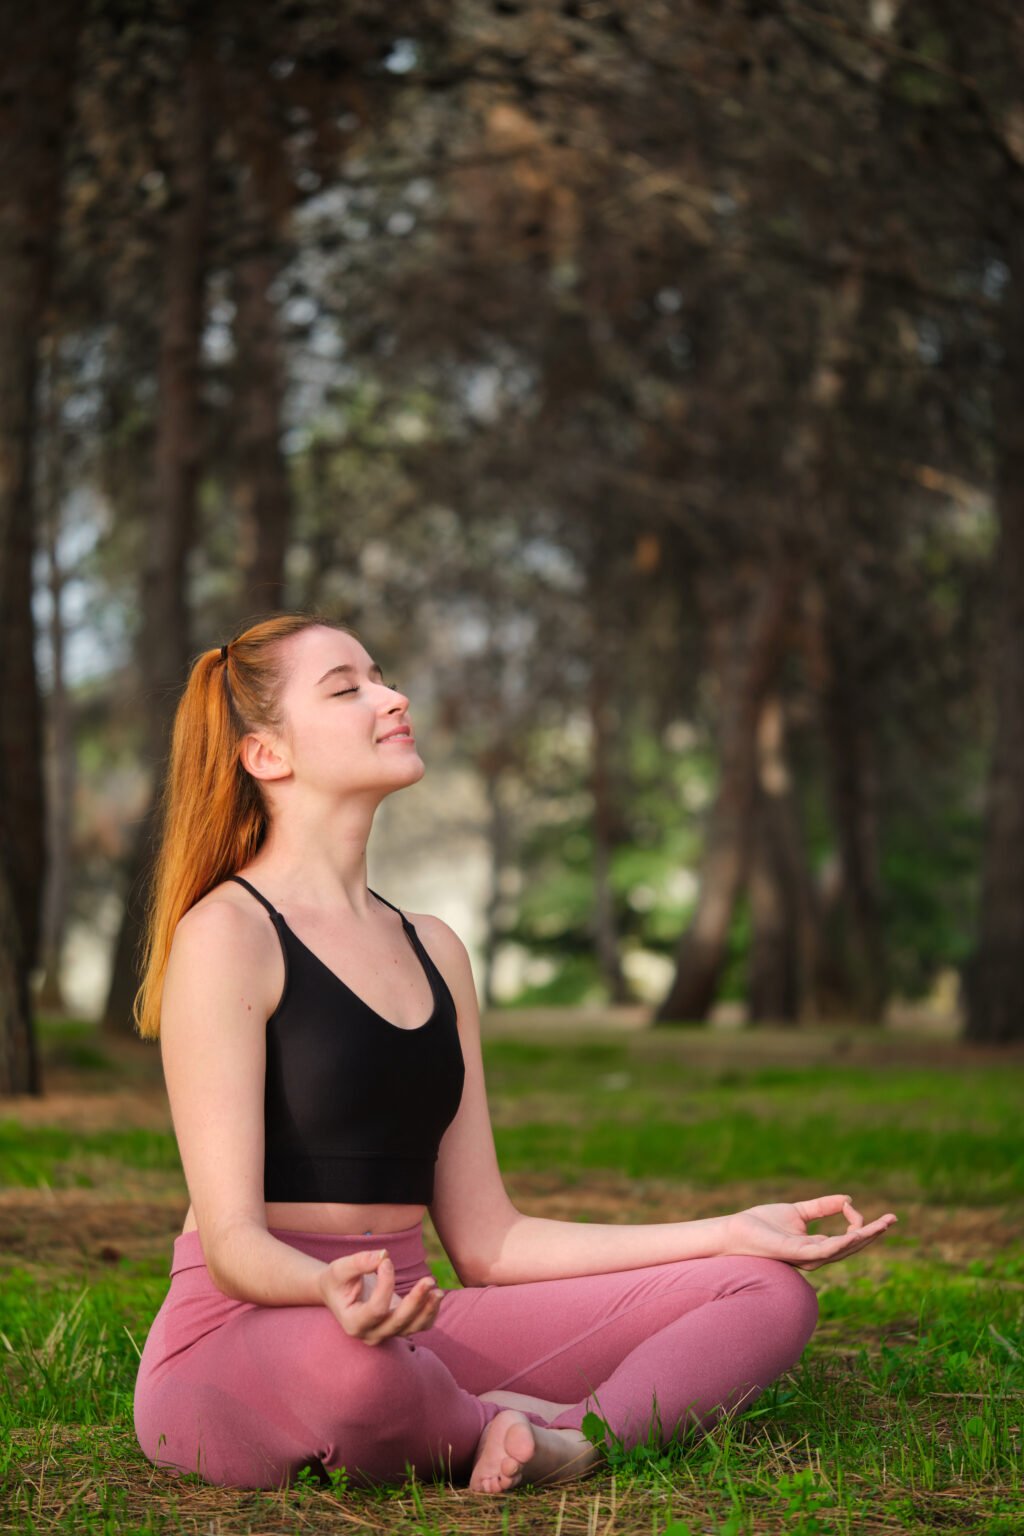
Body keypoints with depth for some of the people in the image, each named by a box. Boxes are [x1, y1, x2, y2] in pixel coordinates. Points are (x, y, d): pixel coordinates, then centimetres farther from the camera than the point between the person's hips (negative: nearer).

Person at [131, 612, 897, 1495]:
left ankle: (578, 1433, -26)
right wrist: (332, 1289, -39)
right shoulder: (226, 934, -7)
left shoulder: (434, 950, 16)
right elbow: (233, 1239, -15)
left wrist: (730, 1233, 6)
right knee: (346, 1360, -43)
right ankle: (508, 1433, -11)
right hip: (239, 1342, -7)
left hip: (401, 1326, 7)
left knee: (769, 1290, -1)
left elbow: (487, 1244, 12)